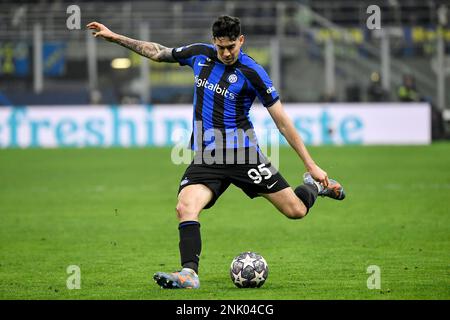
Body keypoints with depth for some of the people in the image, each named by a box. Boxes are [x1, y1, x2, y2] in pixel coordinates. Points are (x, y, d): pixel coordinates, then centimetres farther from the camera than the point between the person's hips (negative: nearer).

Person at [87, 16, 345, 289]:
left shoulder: (252, 72, -10)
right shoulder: (200, 54, 3)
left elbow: (283, 122, -7)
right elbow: (158, 52, 21)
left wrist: (311, 165, -7)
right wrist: (114, 37, 20)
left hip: (242, 153, -3)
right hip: (205, 157, 3)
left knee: (296, 211, -3)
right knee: (185, 208, -24)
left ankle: (315, 185, 31)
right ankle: (189, 274, -26)